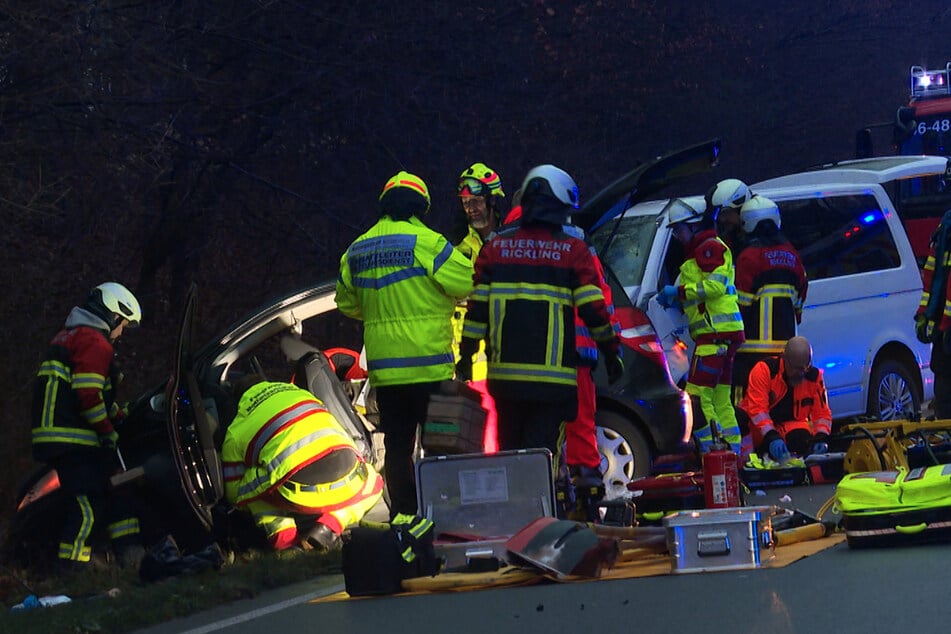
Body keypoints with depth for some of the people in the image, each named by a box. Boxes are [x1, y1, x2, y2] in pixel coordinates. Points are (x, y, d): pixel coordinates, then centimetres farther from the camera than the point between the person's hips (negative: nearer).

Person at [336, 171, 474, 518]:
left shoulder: (357, 249, 9)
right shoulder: (425, 241, -11)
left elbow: (346, 303, 19)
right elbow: (468, 283, -13)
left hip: (383, 367, 5)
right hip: (427, 363, -5)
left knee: (397, 446, 9)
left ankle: (403, 514, 8)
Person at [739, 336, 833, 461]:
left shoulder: (814, 377, -5)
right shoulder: (764, 369, -19)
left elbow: (822, 413, 0)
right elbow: (757, 408, -25)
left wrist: (821, 438, -19)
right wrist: (772, 437, -37)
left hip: (790, 424, 2)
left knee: (803, 439, -33)